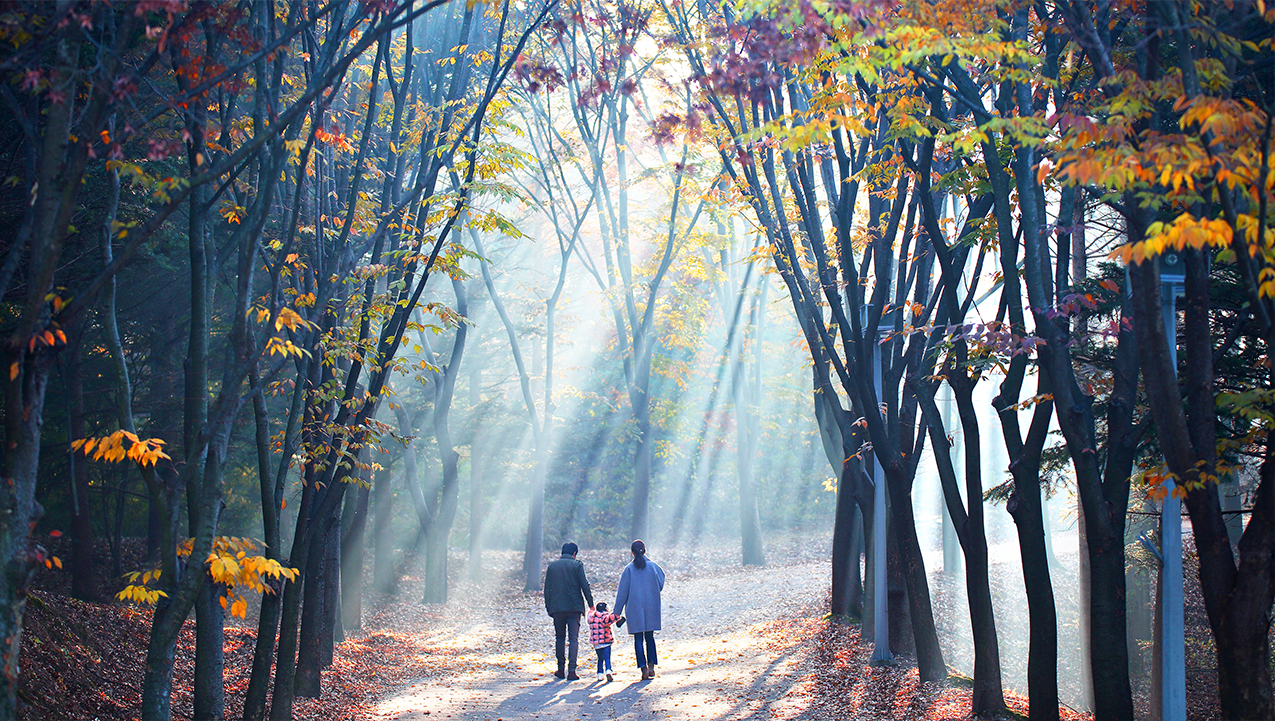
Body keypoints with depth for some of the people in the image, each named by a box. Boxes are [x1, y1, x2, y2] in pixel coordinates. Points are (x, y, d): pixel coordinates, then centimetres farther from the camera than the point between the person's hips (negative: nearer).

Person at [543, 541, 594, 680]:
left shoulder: (552, 566, 7)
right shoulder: (577, 565, -1)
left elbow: (547, 589, 7)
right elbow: (585, 586, -5)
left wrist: (549, 608, 13)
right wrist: (591, 605, 1)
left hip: (557, 607, 2)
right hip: (574, 607, -2)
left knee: (559, 638, 14)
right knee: (574, 638, -1)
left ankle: (560, 669, 16)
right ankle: (571, 670, -9)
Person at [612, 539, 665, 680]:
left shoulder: (629, 569, -5)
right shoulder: (653, 566, -2)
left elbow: (622, 592, -3)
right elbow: (660, 585, 6)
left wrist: (617, 611, 2)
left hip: (634, 608, -2)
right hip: (651, 608, 2)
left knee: (638, 638, 2)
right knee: (650, 637, 14)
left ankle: (644, 668, -5)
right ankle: (651, 666, 7)